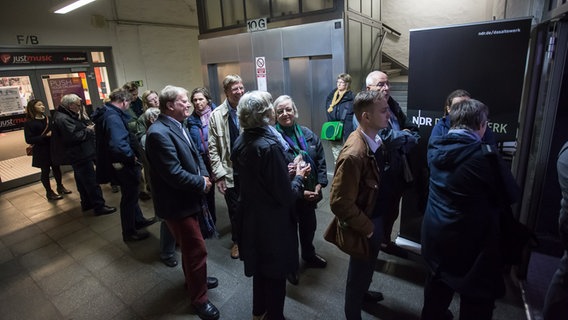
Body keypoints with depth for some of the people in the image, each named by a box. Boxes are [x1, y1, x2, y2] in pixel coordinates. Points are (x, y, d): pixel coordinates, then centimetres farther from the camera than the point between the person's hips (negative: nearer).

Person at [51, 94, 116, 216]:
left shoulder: (67, 115, 13)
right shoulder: (62, 119, -20)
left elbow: (78, 129, 18)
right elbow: (73, 136, -29)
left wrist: (88, 127, -1)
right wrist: (88, 130, -16)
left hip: (79, 155, 11)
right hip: (79, 155, -11)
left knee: (82, 181, 19)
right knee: (92, 181, -8)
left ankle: (87, 203, 31)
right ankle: (99, 206, -3)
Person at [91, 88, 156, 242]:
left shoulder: (107, 113, 7)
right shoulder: (113, 118, -26)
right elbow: (117, 145, -39)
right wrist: (132, 157, -23)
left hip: (122, 163, 10)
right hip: (124, 165, -10)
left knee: (131, 194, 25)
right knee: (129, 197, 7)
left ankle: (139, 220, 44)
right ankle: (129, 232, 24)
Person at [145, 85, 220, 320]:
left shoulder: (178, 126, 6)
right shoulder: (159, 133, -25)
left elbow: (194, 155, 12)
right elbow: (173, 173, -29)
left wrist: (204, 175, -6)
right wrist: (201, 183, -16)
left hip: (188, 198, 9)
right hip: (177, 203, -9)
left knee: (189, 246, 26)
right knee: (197, 250, 2)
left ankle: (193, 278, 48)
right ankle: (199, 298, 23)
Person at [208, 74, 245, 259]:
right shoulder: (216, 115, -6)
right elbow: (213, 148, -4)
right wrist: (219, 174, -7)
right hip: (230, 171, 0)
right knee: (234, 210, 15)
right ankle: (237, 241, 40)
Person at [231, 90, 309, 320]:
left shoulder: (240, 143, -3)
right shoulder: (270, 146, -27)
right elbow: (286, 196, -25)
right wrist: (298, 178, -5)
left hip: (251, 217, 8)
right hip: (273, 222, -8)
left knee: (260, 266, 27)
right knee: (275, 273, 15)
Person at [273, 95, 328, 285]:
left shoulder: (308, 134, 0)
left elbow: (321, 161, 4)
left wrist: (319, 185, -7)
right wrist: (299, 191, -19)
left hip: (310, 193, 6)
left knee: (309, 226, 24)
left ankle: (309, 256, 51)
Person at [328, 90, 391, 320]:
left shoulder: (376, 140, -5)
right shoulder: (353, 154, -33)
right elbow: (340, 203, -30)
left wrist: (378, 222, 9)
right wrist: (367, 228, -17)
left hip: (377, 217, 8)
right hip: (366, 224, -8)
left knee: (369, 265, 30)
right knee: (360, 270, 17)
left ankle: (363, 293, 59)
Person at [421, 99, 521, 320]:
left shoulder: (436, 148, -4)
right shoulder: (484, 155, -23)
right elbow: (511, 195, -9)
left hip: (435, 234, 6)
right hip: (471, 241, -6)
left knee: (437, 283, 27)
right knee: (477, 301, 13)